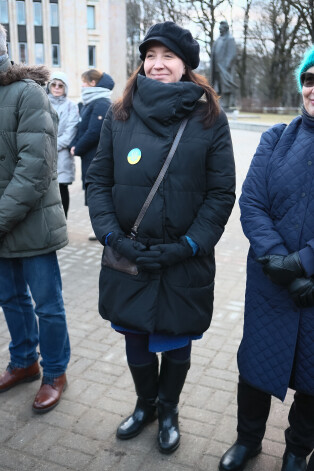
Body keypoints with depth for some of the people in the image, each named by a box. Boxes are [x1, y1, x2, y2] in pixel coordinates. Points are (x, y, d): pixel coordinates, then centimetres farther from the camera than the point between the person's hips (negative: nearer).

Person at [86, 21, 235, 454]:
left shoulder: (210, 120, -4)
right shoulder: (119, 116, 2)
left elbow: (221, 194, -5)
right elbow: (98, 181, 3)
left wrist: (185, 246, -14)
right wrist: (114, 237, -10)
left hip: (184, 264, -1)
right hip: (128, 259, 2)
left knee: (176, 343, 15)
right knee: (136, 341, 17)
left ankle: (169, 410, 44)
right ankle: (145, 404, 46)